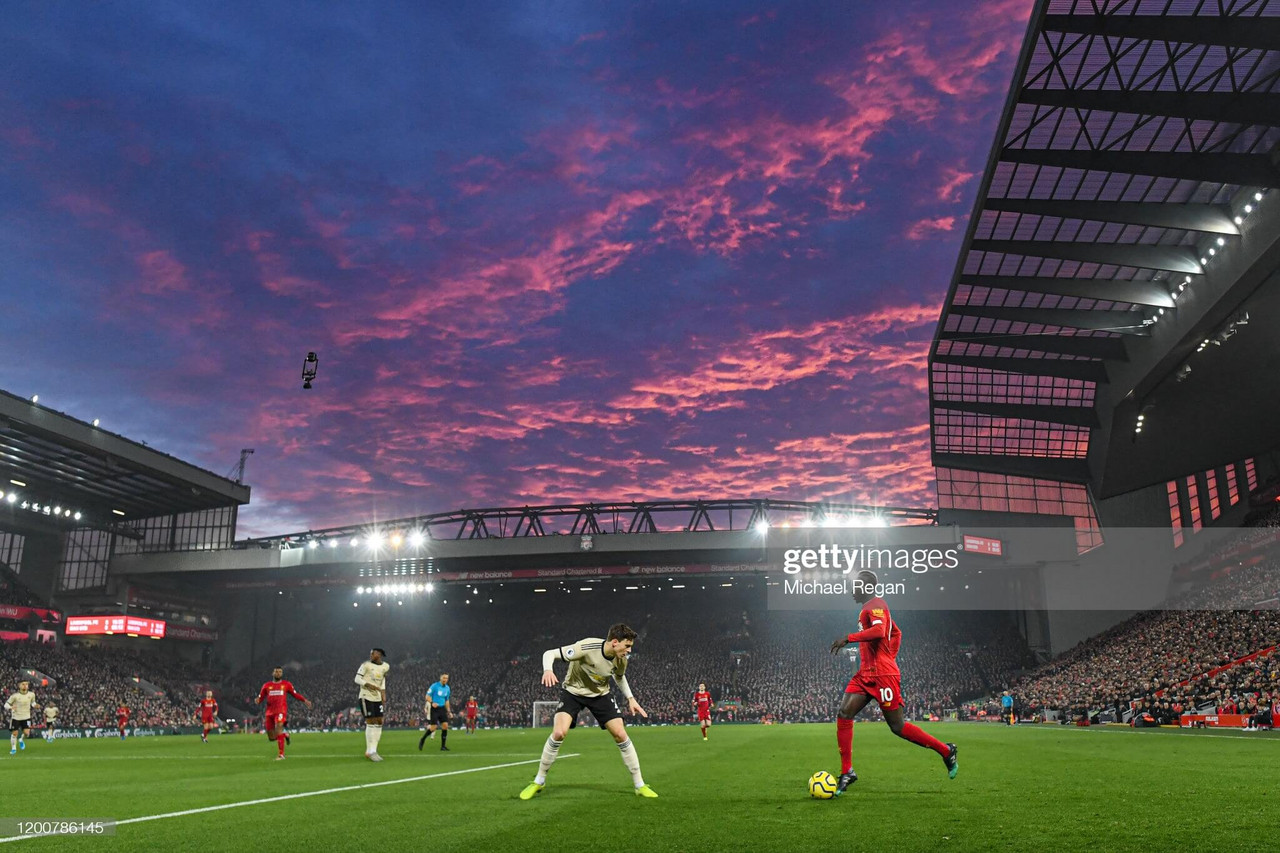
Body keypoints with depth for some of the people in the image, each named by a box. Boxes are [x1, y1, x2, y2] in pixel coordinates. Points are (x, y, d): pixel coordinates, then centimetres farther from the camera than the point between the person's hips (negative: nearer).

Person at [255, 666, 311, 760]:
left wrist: (305, 700, 7)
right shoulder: (267, 685, 13)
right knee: (271, 737, 4)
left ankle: (281, 754, -21)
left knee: (278, 728, -24)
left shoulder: (287, 684, 10)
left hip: (281, 711, -3)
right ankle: (285, 735, 37)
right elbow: (260, 697, 13)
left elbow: (295, 694, 17)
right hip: (270, 712, 3)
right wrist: (258, 701, -11)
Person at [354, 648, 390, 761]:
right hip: (366, 697, -6)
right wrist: (371, 686, -23)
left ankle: (372, 750, 14)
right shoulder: (366, 665, -10)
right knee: (370, 722, -7)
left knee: (379, 722, 5)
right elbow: (357, 679, -12)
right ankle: (370, 751, 1)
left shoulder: (385, 666, 6)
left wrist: (383, 695, 14)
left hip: (377, 698, 6)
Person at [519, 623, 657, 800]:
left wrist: (630, 698, 3)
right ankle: (539, 781, 0)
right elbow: (549, 653, -29)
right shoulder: (587, 647, -33)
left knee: (621, 735, -7)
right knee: (559, 733, -23)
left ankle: (640, 785, 8)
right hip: (573, 691, -4)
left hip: (600, 694, 4)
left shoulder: (621, 659, -15)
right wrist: (548, 670, -50)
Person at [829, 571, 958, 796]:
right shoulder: (871, 607, 20)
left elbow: (879, 631, -31)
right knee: (843, 715, -4)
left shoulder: (875, 605, -11)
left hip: (882, 674, -9)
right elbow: (896, 633, 30)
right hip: (865, 673, 9)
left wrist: (848, 638, -29)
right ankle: (847, 772, -1)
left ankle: (946, 751, 16)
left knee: (897, 726, -2)